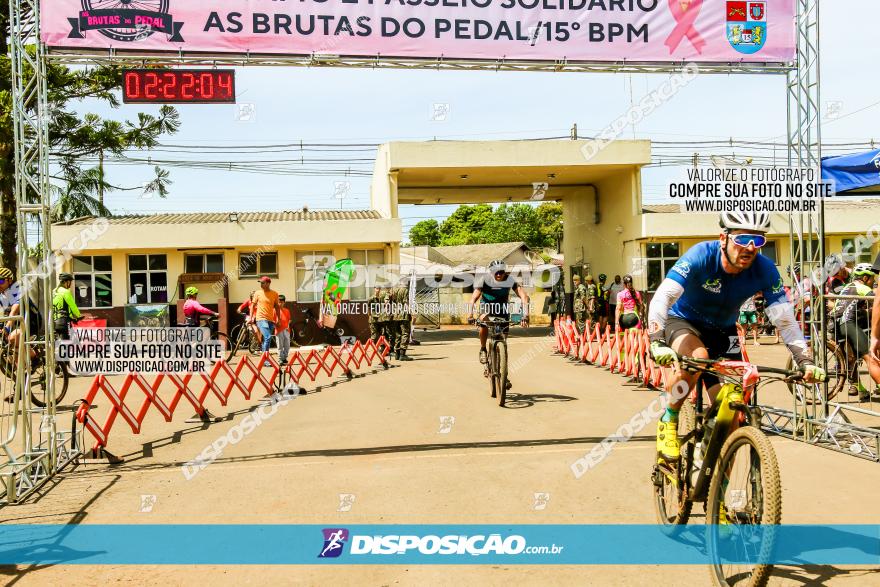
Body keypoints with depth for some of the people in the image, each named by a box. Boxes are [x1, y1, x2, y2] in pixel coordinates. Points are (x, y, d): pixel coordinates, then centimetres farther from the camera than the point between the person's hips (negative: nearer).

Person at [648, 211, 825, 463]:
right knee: (697, 356, -38)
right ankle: (669, 420, -14)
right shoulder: (701, 256, -29)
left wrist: (805, 361, -29)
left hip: (721, 331, 3)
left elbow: (785, 319, -16)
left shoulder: (764, 270, -20)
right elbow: (662, 297, -38)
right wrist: (657, 341, -52)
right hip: (682, 321, -3)